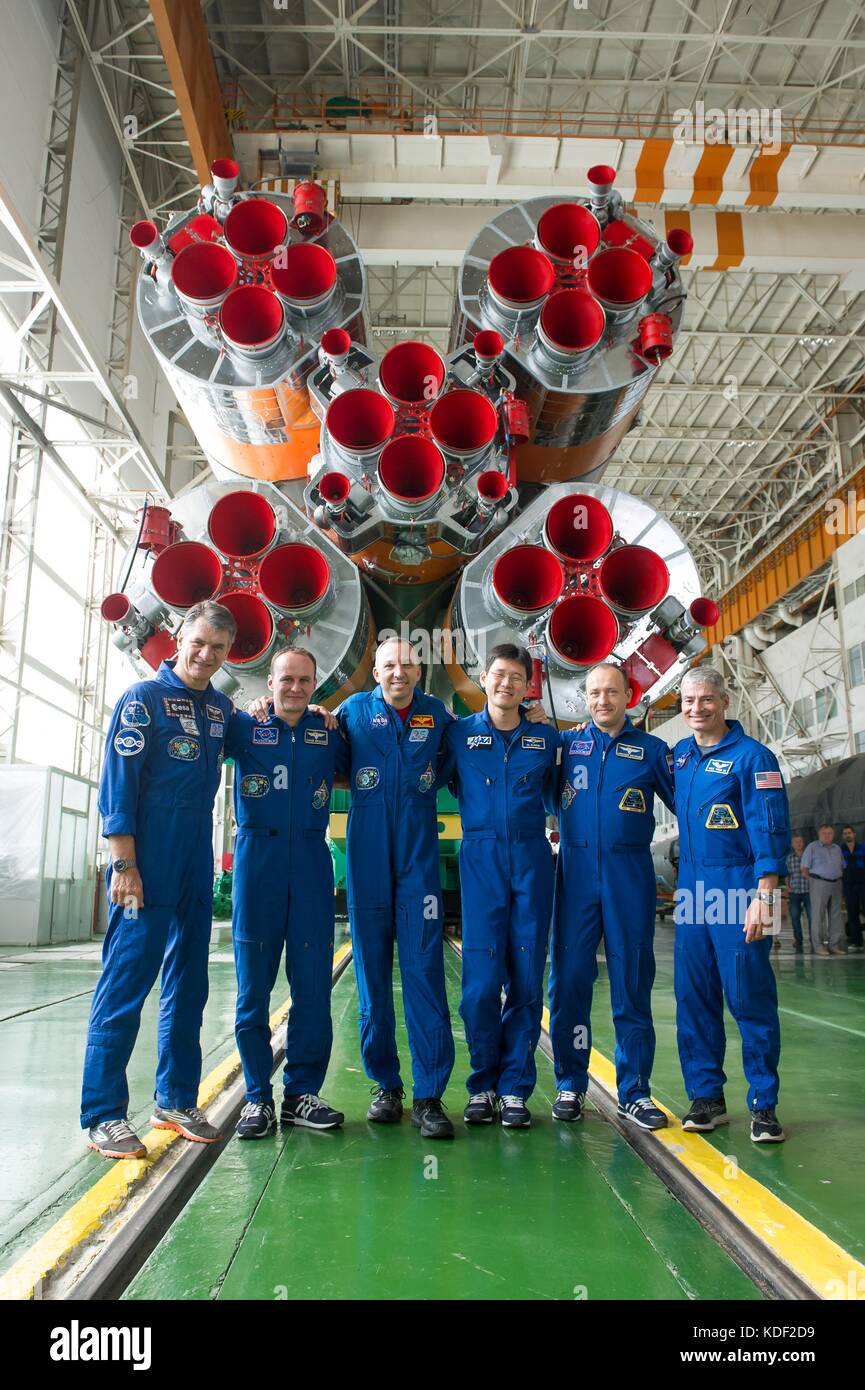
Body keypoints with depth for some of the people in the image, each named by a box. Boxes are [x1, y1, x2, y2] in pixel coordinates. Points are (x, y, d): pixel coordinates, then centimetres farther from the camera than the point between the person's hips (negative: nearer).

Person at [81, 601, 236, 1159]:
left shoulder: (222, 708, 12)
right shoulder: (144, 698, -5)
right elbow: (117, 784, -11)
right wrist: (124, 864, -16)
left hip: (197, 871, 7)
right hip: (147, 869, -6)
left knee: (188, 986, 11)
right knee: (125, 985, -3)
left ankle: (177, 1101, 23)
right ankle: (103, 1115, 8)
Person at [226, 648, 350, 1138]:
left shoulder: (328, 733, 10)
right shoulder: (244, 727, 5)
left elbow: (350, 769, 24)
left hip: (311, 862, 2)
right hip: (257, 858, -1)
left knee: (314, 983, 2)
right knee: (253, 984, 2)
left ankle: (303, 1091, 14)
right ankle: (258, 1095, 14)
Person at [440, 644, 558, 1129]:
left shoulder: (547, 739, 10)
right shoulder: (460, 734, 6)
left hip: (532, 858, 2)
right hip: (481, 858, -1)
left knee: (527, 977, 3)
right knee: (482, 979, -3)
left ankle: (515, 1088, 14)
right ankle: (482, 1087, 13)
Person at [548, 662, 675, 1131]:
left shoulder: (652, 749, 7)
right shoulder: (565, 743, 8)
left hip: (631, 876, 0)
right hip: (576, 873, 1)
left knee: (632, 982, 5)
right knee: (569, 979, 3)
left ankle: (634, 1092, 16)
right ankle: (570, 1085, 17)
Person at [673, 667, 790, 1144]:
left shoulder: (752, 756, -7)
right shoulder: (678, 755, 11)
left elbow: (770, 832, -12)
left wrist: (763, 895, -19)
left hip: (738, 888, -6)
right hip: (691, 889, 6)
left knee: (750, 997, -1)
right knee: (693, 996, 8)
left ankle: (763, 1104, 11)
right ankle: (706, 1096, 20)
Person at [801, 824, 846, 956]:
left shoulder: (837, 848, 15)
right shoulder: (812, 847, -1)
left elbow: (842, 867, 22)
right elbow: (804, 868, -2)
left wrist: (840, 879, 9)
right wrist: (813, 881, -5)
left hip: (836, 884, 6)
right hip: (819, 884, -5)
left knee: (835, 915, 6)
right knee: (817, 915, -5)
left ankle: (834, 945, 11)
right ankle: (818, 946, -2)